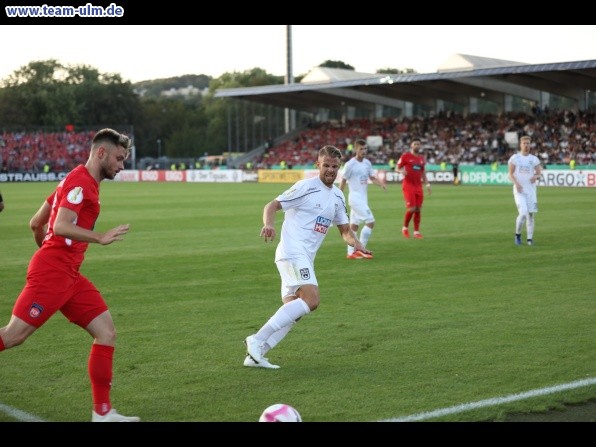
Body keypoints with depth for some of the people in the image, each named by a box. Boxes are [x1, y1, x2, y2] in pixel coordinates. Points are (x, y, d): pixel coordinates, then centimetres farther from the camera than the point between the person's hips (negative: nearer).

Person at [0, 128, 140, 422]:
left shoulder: (79, 181, 19)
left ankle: (103, 413, 4)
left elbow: (35, 224, 23)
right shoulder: (80, 181, -10)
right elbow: (61, 226, -24)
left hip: (68, 275, 10)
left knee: (106, 333, 2)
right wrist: (100, 238, -29)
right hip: (51, 273, -10)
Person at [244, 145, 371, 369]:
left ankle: (255, 354, 7)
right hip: (292, 252, -9)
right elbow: (272, 205, -7)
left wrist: (357, 243, 1)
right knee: (311, 300, -23)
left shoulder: (338, 196, 16)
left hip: (306, 258, 9)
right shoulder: (306, 187, -7)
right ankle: (257, 340, -23)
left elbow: (345, 229, 22)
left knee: (292, 312, 4)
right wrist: (269, 224, -28)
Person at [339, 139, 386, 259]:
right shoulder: (350, 164, -12)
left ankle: (351, 252, 16)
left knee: (354, 225, 11)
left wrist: (381, 183, -9)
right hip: (355, 198, -7)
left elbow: (372, 177, 12)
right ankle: (360, 250, -6)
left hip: (363, 198, 7)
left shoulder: (367, 163, 8)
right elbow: (343, 181, -5)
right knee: (370, 221, -13)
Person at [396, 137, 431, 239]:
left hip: (419, 186, 5)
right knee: (411, 208, -13)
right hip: (408, 185, -5)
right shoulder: (405, 156, -2)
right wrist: (401, 171, -22)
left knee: (418, 209, 2)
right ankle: (405, 228, 9)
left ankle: (416, 231, 11)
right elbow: (397, 168, 1)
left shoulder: (422, 158, 14)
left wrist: (427, 184, 13)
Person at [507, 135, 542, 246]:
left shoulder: (534, 159, 9)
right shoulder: (514, 158, 1)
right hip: (519, 190, -3)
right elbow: (510, 174, -1)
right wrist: (516, 183, -18)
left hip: (531, 190, 3)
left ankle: (529, 238, 10)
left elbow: (539, 173, 9)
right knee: (523, 213, -16)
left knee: (530, 214, 2)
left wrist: (536, 176, -15)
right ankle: (517, 235, 5)